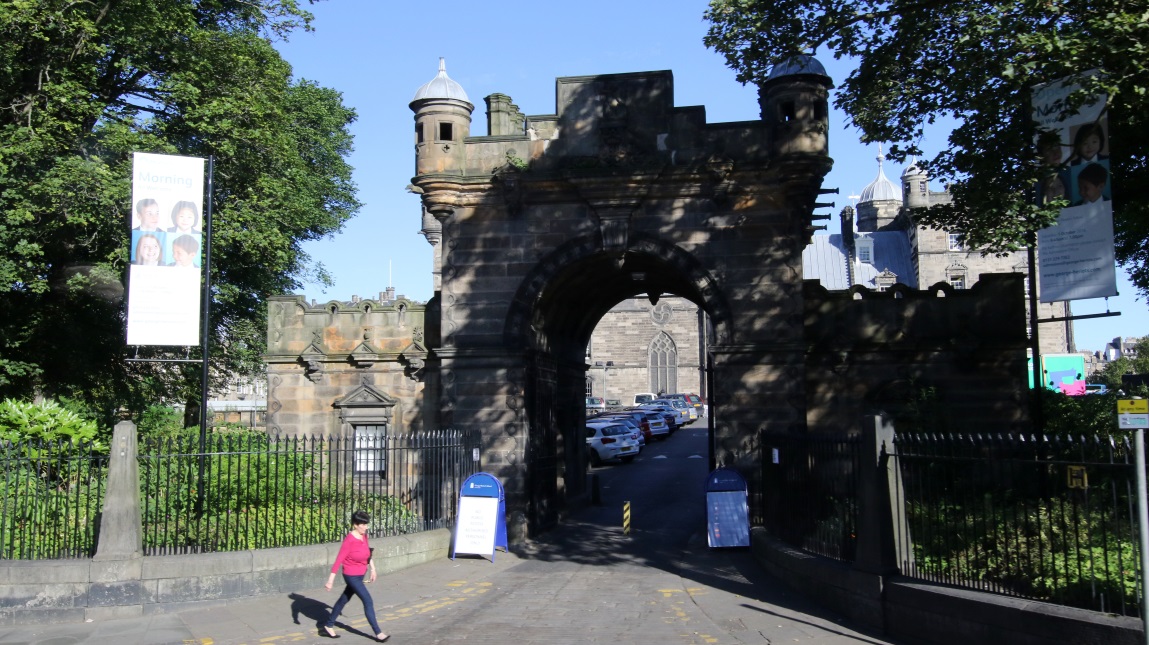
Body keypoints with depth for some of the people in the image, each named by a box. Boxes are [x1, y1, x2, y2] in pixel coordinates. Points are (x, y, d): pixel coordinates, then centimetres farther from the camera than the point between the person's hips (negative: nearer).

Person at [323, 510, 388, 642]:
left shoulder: (364, 535, -2)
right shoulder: (349, 540, -25)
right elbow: (338, 560, -22)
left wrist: (372, 568, 17)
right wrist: (330, 580, -21)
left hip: (360, 575, 8)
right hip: (352, 576, -8)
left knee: (344, 599, 20)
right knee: (368, 602, -7)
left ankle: (328, 626, 36)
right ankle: (378, 633, 0)